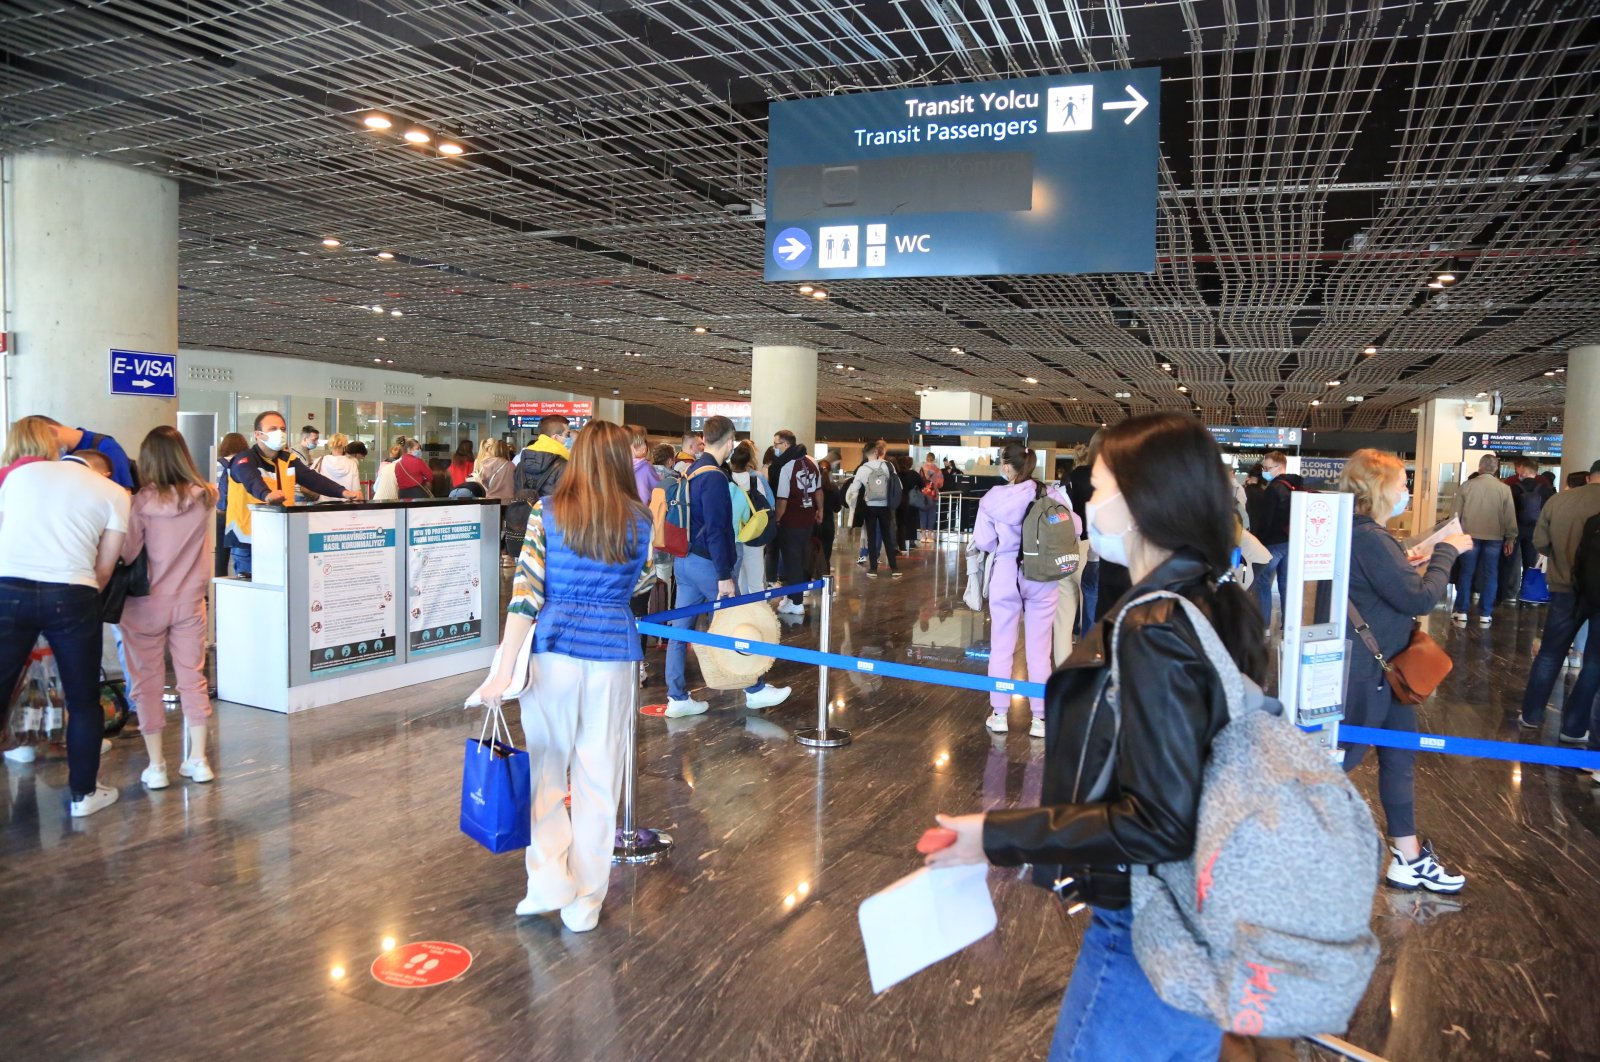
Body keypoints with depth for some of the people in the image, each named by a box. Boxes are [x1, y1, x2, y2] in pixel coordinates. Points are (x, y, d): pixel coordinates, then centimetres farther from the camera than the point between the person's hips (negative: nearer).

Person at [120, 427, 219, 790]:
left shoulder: (143, 502, -15)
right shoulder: (203, 497, -7)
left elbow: (126, 554, -12)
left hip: (147, 605, -3)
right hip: (190, 602, 3)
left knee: (147, 682, 9)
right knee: (193, 679, 12)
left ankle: (156, 766, 14)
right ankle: (198, 760, 16)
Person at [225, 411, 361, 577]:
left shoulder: (289, 460, 8)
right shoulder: (244, 460, -10)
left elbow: (312, 478, -5)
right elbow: (252, 481, -31)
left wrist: (343, 492, -22)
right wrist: (267, 495, -54)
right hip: (248, 544, -5)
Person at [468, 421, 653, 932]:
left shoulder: (546, 510, -1)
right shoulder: (639, 518, 3)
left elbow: (525, 589, -8)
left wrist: (504, 669, -9)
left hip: (554, 647, -1)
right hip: (612, 649, 1)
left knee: (546, 769, 14)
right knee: (598, 778, 8)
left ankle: (549, 883, 10)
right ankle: (584, 904, 17)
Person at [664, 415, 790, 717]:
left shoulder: (689, 472, 10)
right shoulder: (714, 477, -17)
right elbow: (715, 531, -21)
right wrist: (725, 576, -18)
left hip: (683, 561, 9)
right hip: (707, 563, -9)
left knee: (680, 629, 8)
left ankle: (677, 699, 14)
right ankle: (755, 692, 17)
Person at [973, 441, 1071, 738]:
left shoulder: (994, 498, -9)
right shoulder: (1053, 494, -9)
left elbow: (983, 542, -5)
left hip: (1006, 575, 0)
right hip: (1042, 578, 1)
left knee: (1001, 647, 13)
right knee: (1039, 649, 11)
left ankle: (1000, 714, 21)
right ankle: (1040, 718, 17)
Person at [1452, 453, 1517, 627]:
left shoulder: (1466, 485, -4)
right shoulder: (1504, 488, -3)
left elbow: (1456, 513, 2)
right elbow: (1510, 516, 1)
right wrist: (1510, 538, 10)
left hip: (1470, 535, 0)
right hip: (1494, 537, 0)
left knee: (1466, 574, 6)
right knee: (1490, 576, 7)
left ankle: (1461, 614, 6)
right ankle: (1485, 616, 9)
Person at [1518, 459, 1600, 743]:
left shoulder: (1558, 499, -5)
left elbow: (1540, 542, 2)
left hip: (1564, 588, 3)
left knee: (1549, 653, 16)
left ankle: (1531, 715, 21)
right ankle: (1575, 727, 14)